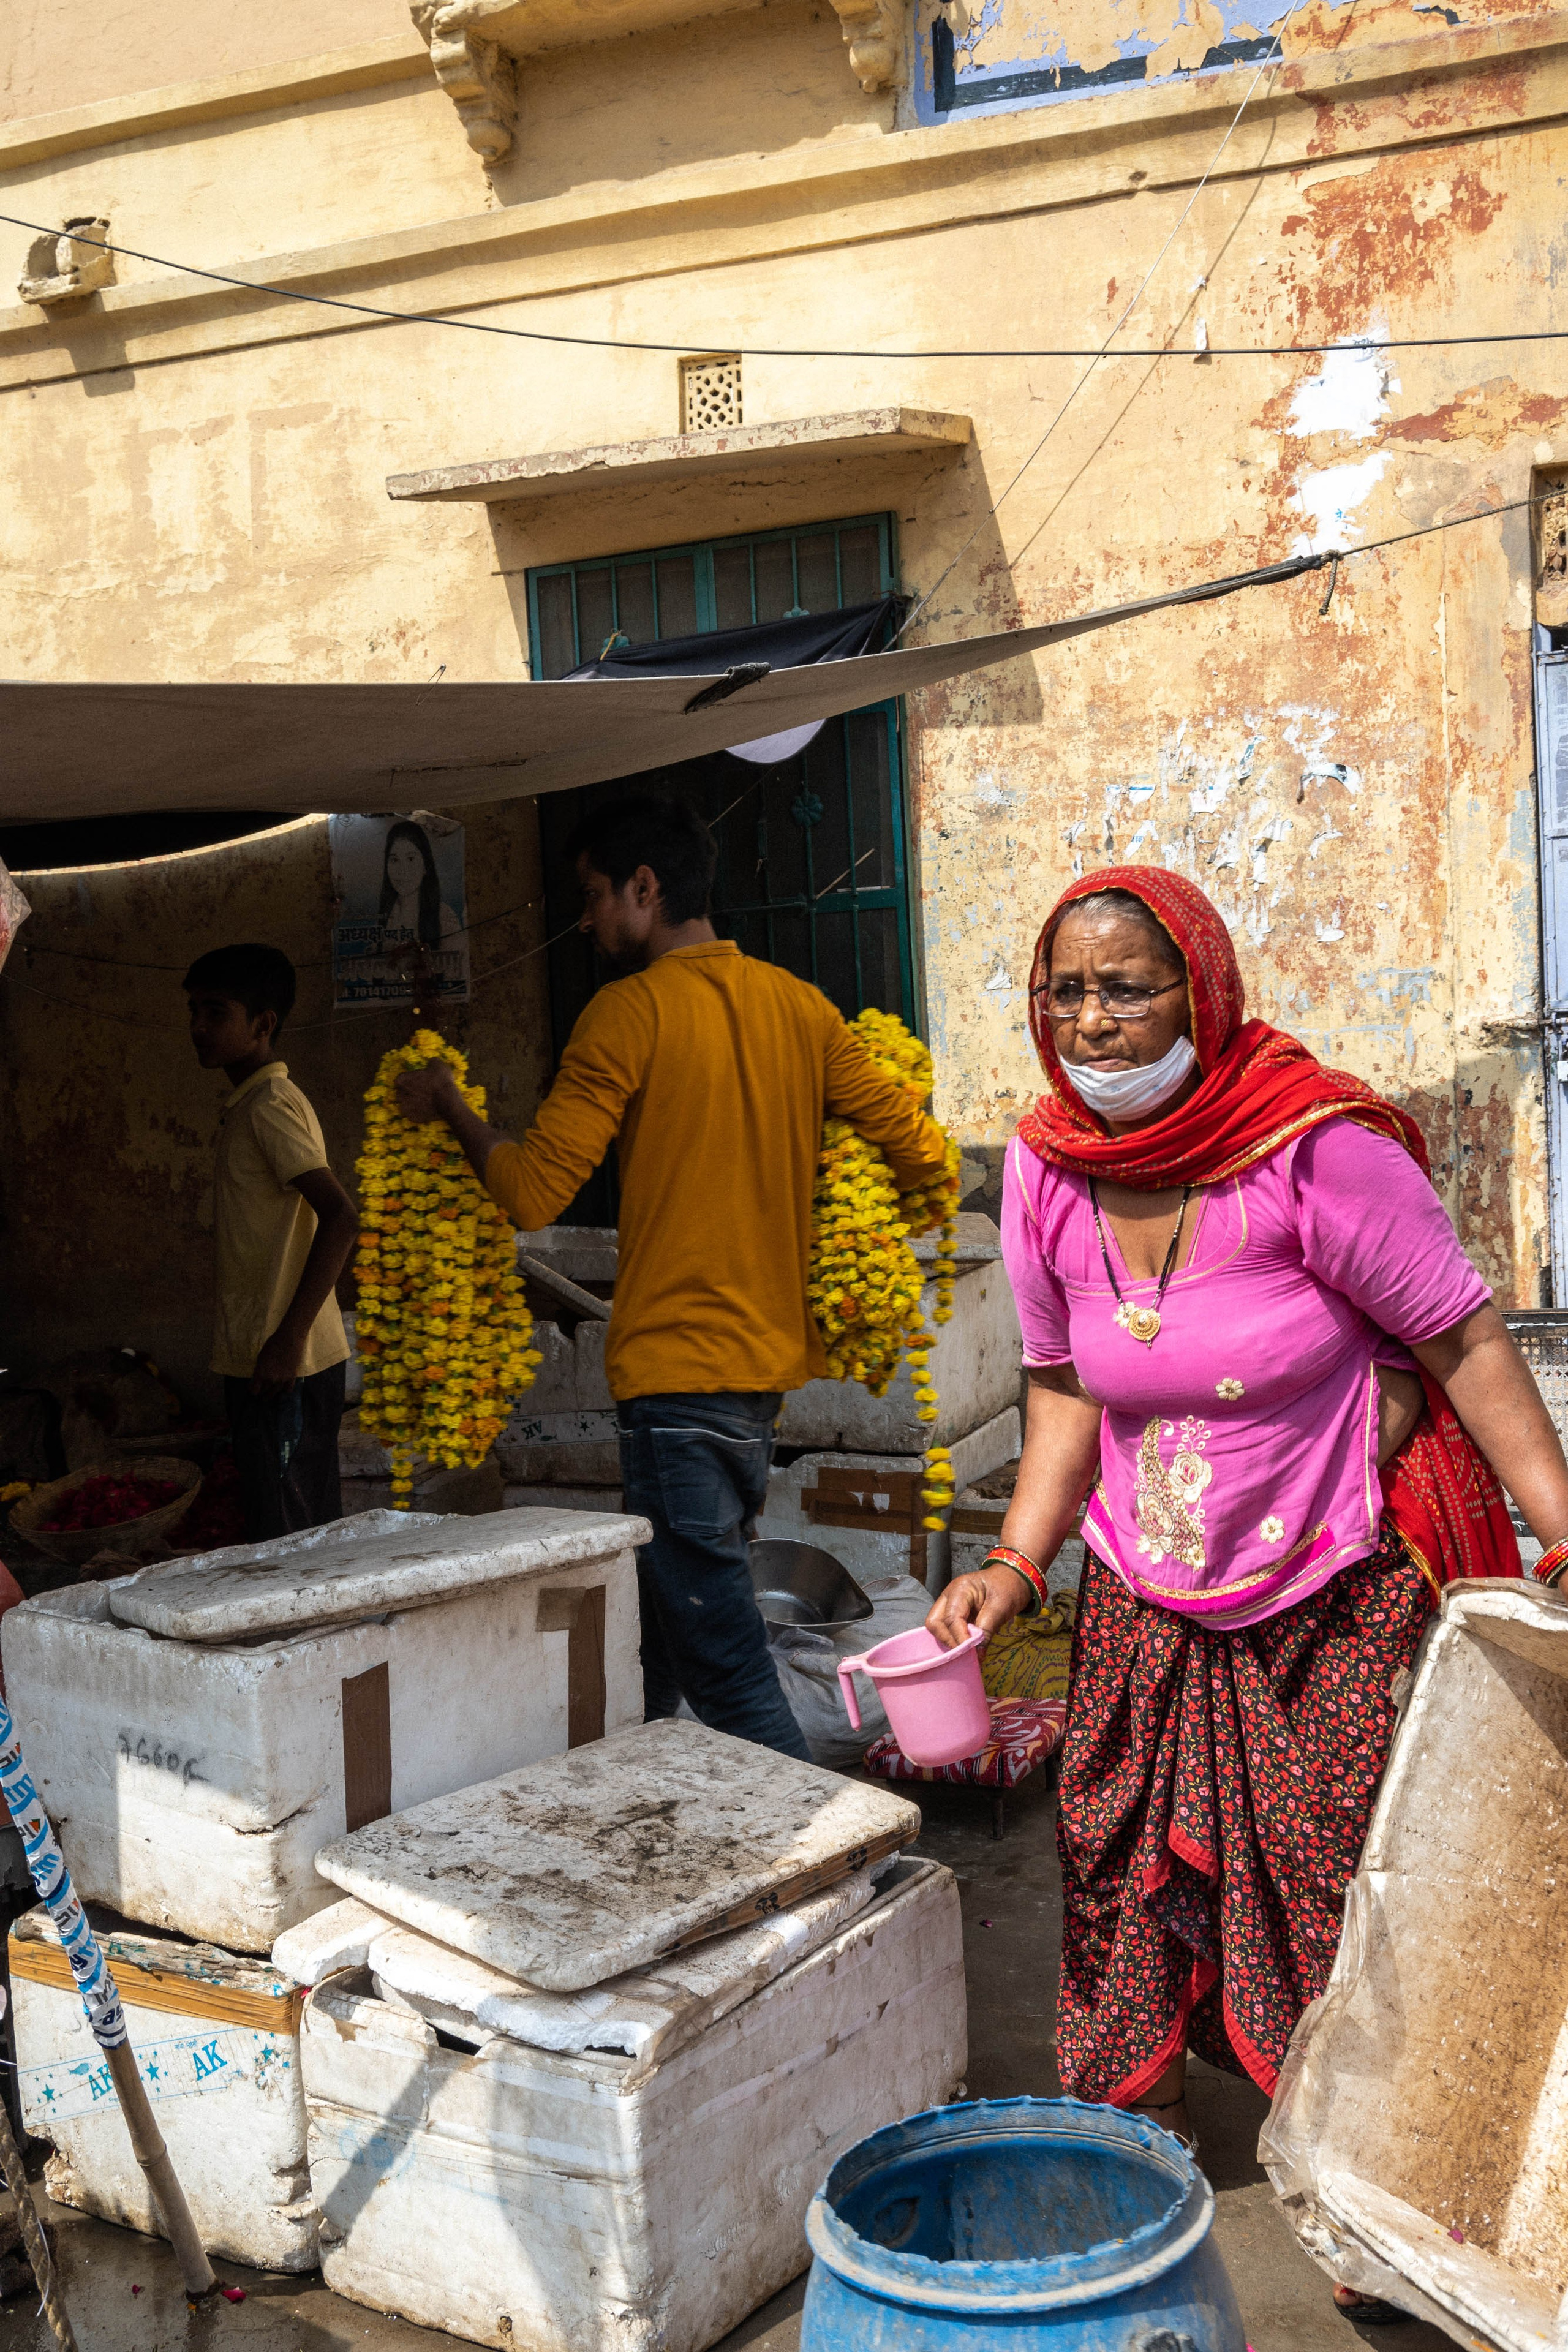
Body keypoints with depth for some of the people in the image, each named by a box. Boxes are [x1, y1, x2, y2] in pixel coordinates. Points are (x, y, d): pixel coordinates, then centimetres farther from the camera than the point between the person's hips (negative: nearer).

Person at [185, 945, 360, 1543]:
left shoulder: (271, 1105, -13)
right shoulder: (249, 1106, 16)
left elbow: (340, 1217, -24)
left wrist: (290, 1337, -24)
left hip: (286, 1365, -10)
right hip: (258, 1360, 10)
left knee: (286, 1539, -5)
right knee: (306, 1530, 14)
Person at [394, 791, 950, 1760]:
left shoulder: (630, 1011, -11)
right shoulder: (800, 1005, 8)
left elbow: (534, 1192, -13)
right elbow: (922, 1150, 6)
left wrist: (452, 1109, 4)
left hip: (679, 1371, -8)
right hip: (770, 1360, 8)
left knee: (724, 1663, -5)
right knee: (656, 1630, 20)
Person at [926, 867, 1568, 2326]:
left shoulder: (1319, 1150, -20)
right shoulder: (1045, 1174, -5)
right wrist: (1014, 1564, -3)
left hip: (1336, 1606, -4)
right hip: (1144, 1612, 4)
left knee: (1341, 1904, 3)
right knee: (1120, 1889, 8)